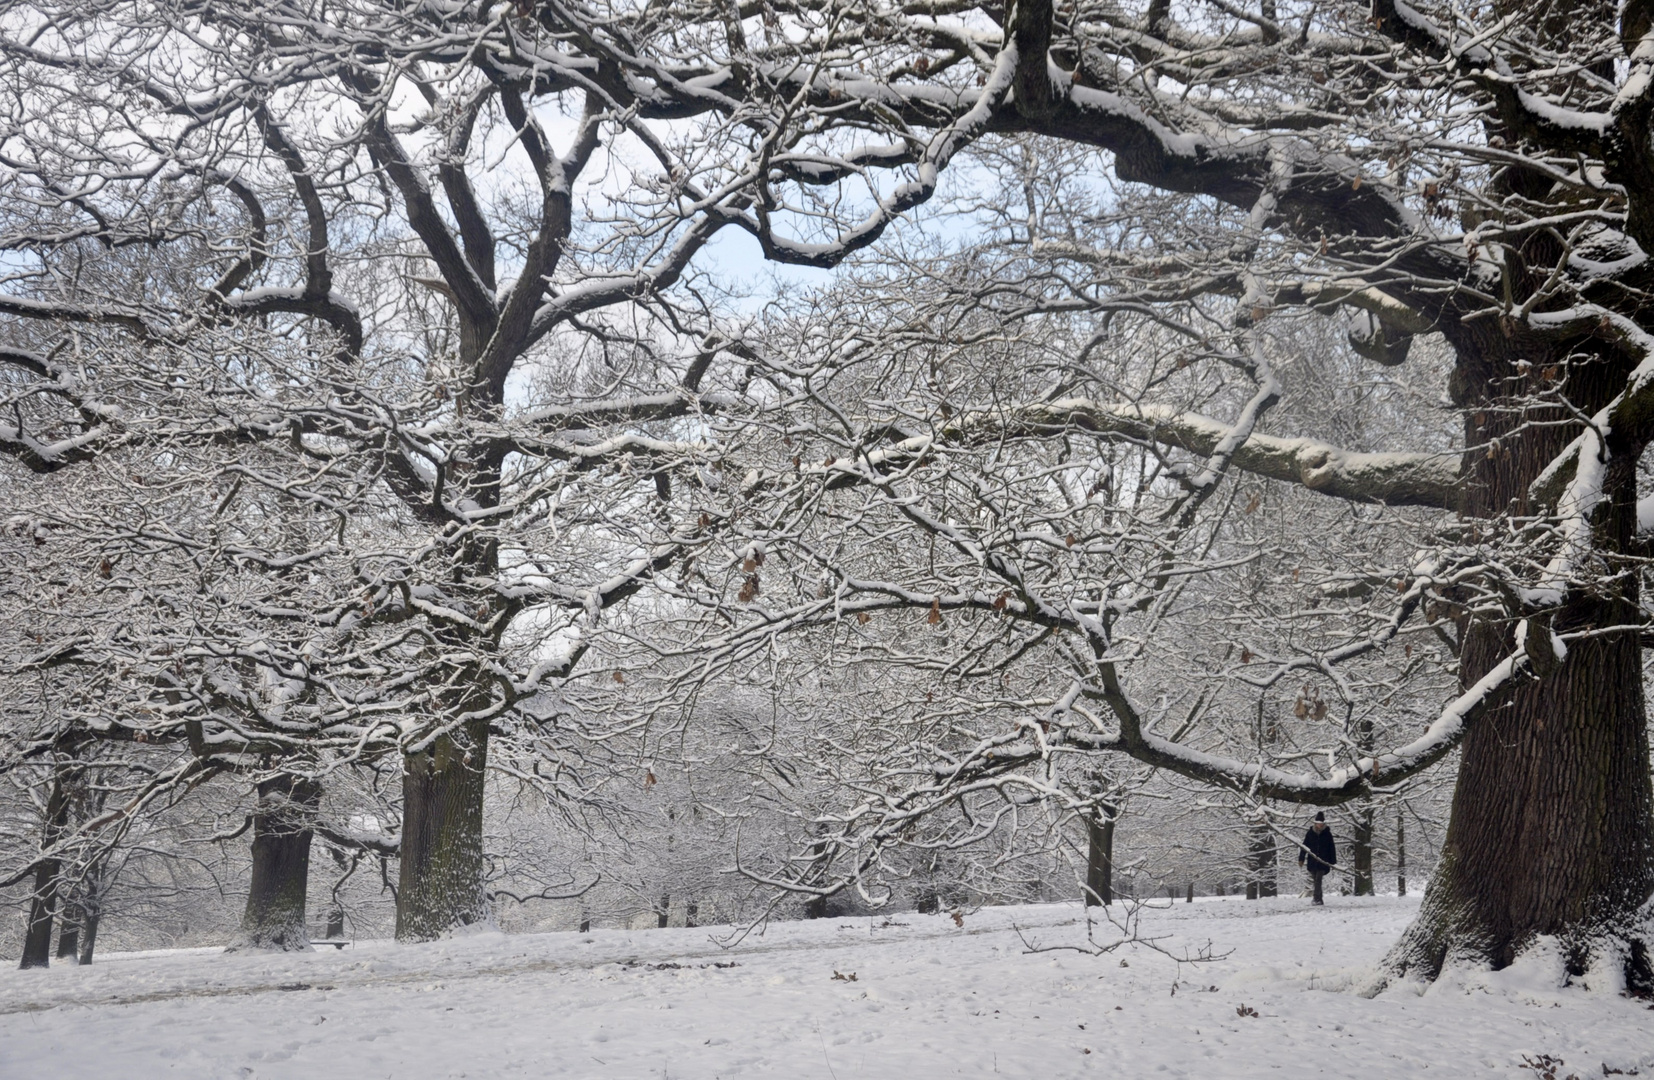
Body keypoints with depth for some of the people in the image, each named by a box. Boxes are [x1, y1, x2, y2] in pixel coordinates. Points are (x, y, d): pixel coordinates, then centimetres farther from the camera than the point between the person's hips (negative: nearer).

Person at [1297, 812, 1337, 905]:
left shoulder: (1327, 834, 0)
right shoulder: (1310, 833, 3)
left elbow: (1332, 848, 4)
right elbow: (1304, 846, 7)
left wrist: (1333, 862, 3)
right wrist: (1301, 859, 5)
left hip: (1323, 861, -2)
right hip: (1312, 861, 2)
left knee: (1318, 879, -12)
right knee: (1316, 880, 9)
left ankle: (1317, 898, -12)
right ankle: (1318, 898, 18)